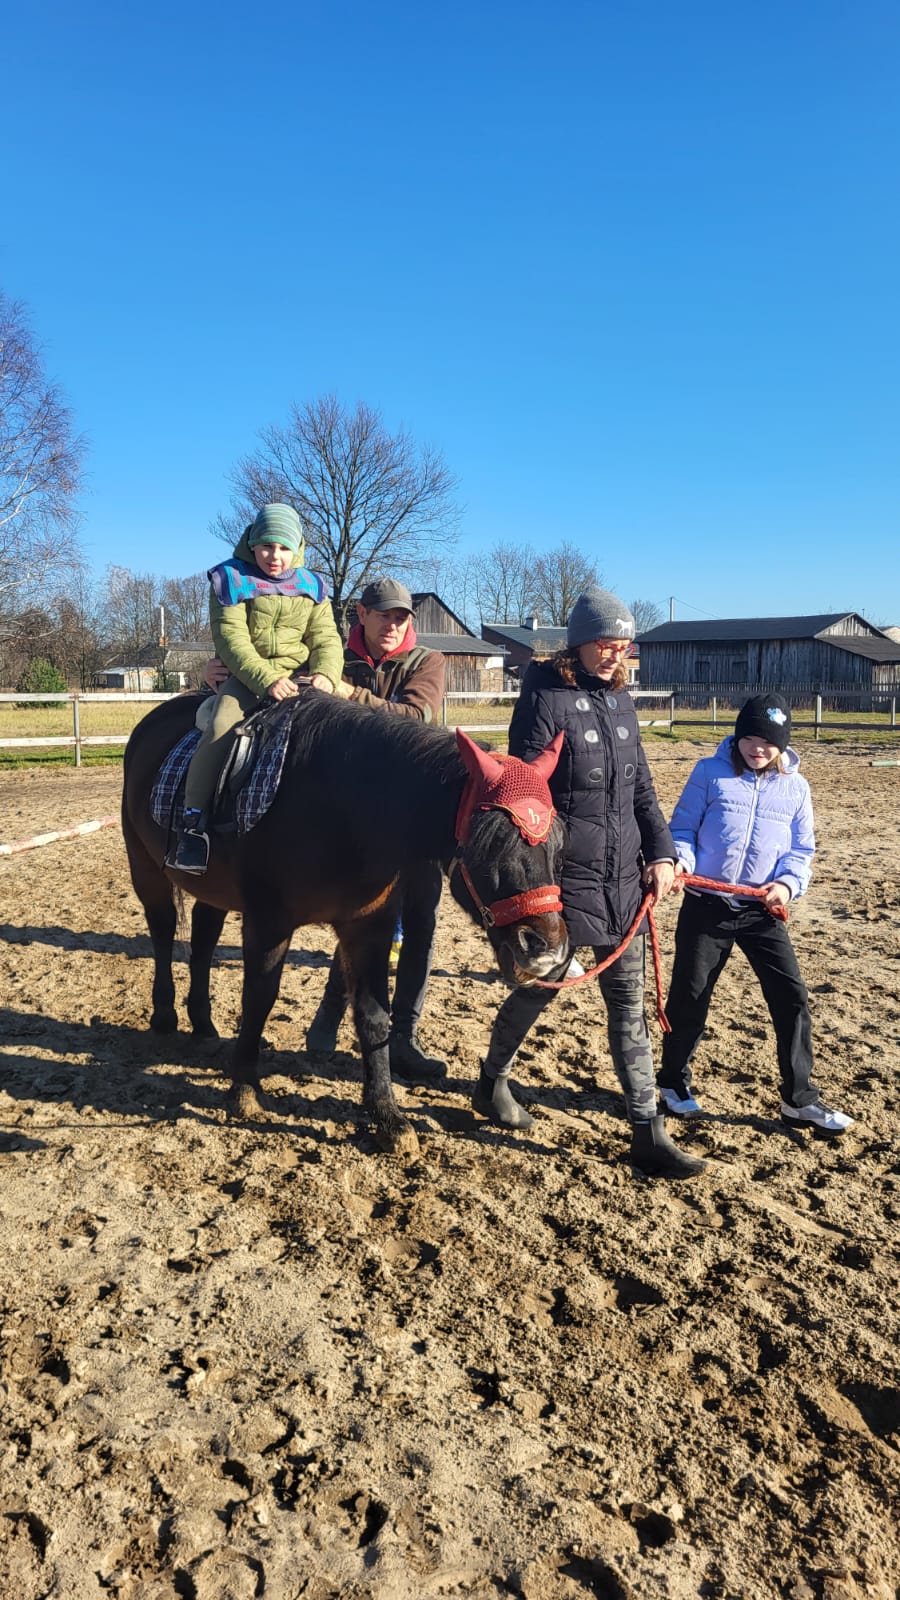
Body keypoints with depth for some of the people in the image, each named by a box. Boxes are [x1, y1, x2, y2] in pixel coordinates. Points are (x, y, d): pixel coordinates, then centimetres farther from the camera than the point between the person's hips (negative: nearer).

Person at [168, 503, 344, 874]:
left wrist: (325, 674, -19)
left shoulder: (311, 587, 10)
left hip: (299, 679, 3)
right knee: (221, 728, -30)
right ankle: (193, 821, -22)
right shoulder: (232, 580, -1)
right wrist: (266, 679, -25)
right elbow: (231, 640, -11)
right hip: (245, 677, -3)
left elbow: (326, 638, 4)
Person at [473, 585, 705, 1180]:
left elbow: (641, 789, 15)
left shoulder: (620, 701, 11)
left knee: (629, 1001, 7)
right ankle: (493, 1080, 35)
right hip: (565, 874, -6)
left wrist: (662, 853, 4)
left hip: (624, 879, 6)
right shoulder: (547, 697, -9)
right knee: (542, 985, 7)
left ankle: (648, 1132, 14)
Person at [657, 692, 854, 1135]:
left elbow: (801, 849, 9)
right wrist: (680, 860, -21)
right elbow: (683, 828, -1)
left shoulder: (795, 787, 6)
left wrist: (788, 884, -10)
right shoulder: (710, 773, -2)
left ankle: (799, 1099, 13)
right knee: (689, 997, 7)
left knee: (791, 997, -1)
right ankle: (674, 1081, 29)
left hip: (761, 910, 2)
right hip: (706, 905, -2)